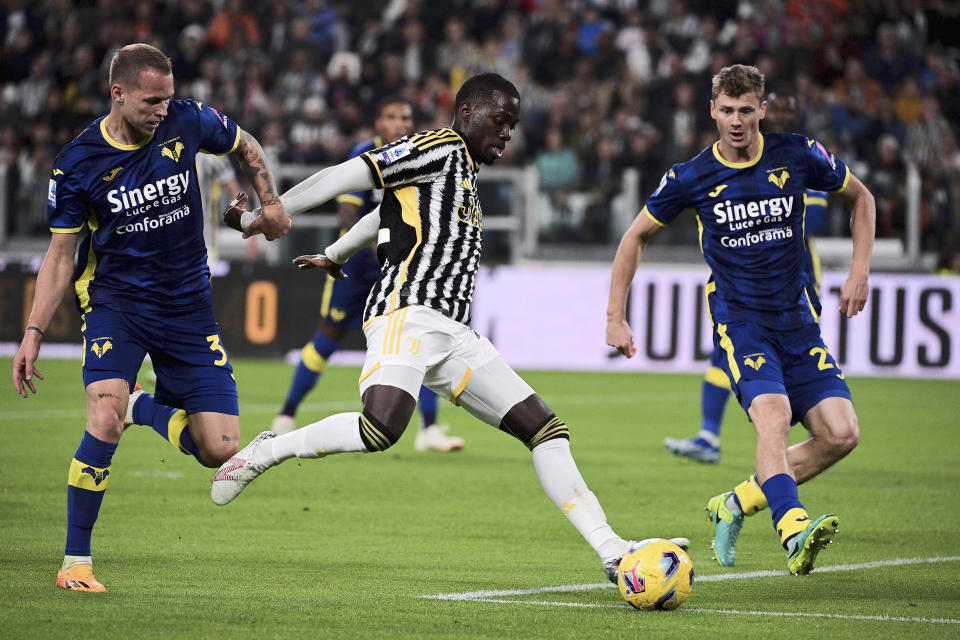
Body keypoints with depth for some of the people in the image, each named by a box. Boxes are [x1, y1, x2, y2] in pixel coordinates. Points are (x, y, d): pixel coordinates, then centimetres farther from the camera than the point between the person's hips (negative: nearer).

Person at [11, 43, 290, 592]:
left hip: (188, 305, 3)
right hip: (116, 301, -3)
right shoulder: (78, 164, -11)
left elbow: (246, 146, 16)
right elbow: (61, 254, -1)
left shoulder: (187, 122, -7)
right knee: (105, 420, -28)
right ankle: (76, 562, -14)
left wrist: (270, 202, 4)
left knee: (220, 450, -7)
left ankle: (146, 408, 24)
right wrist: (34, 332, -8)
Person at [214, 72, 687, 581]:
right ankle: (267, 451, -10)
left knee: (545, 429, 1)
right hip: (408, 311, -9)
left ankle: (612, 552, -3)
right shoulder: (441, 148, -1)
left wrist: (333, 254, 55)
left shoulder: (465, 171, 27)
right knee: (381, 430, -33)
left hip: (452, 334, 9)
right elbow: (347, 176, -7)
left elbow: (384, 213, 41)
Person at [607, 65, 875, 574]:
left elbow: (861, 198, 15)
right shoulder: (691, 178, -5)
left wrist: (859, 272, 4)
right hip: (738, 319, -3)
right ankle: (793, 531, -46)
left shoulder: (797, 156, -3)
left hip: (798, 320, 3)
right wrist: (616, 317, 6)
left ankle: (736, 504, 7)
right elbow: (637, 236, 10)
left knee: (841, 434, -10)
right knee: (773, 413, -31)